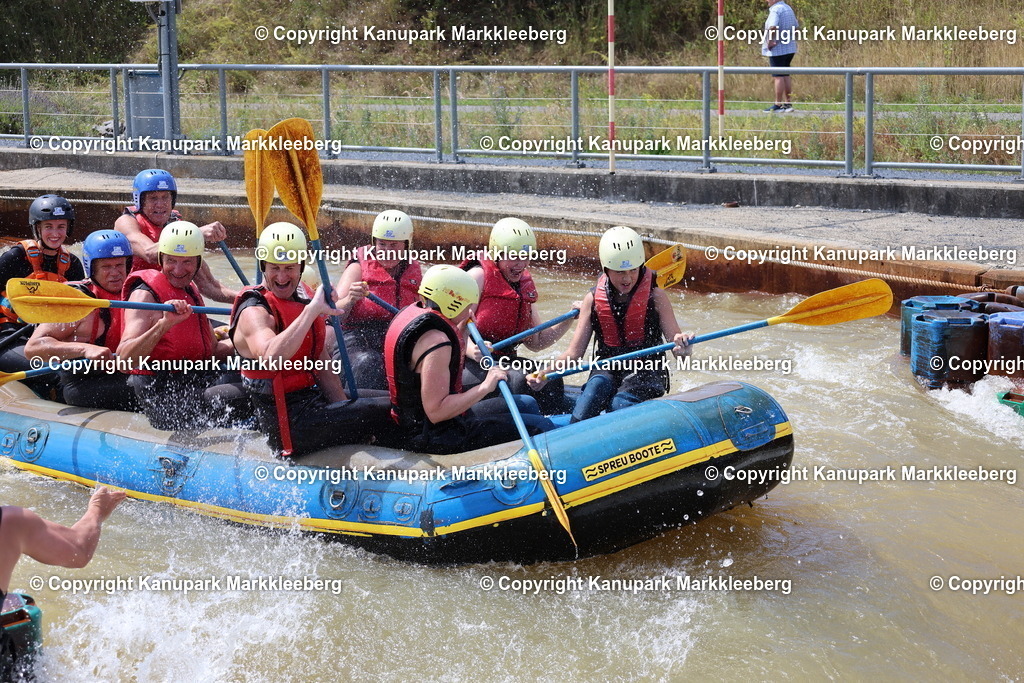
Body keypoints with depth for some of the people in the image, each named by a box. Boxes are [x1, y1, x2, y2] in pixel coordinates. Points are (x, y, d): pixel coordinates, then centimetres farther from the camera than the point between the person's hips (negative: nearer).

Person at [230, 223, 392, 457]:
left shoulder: (304, 297, 10)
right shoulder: (254, 312, -16)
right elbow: (271, 358, -39)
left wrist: (344, 415, 10)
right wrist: (312, 311, -39)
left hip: (316, 402, 9)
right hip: (290, 425, -9)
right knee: (390, 410, -14)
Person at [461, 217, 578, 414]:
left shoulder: (525, 285, 13)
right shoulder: (479, 276, -8)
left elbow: (535, 342, 16)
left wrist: (569, 320, 4)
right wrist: (473, 351, -37)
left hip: (504, 360, 7)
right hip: (470, 366, -7)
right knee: (518, 379, -31)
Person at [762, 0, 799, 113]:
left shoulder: (775, 10, -15)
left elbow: (773, 27, -30)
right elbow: (796, 26, 25)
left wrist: (770, 41, -20)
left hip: (777, 49, -9)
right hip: (789, 48, 9)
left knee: (778, 76, -6)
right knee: (786, 75, 13)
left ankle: (778, 105, -4)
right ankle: (788, 103, 15)